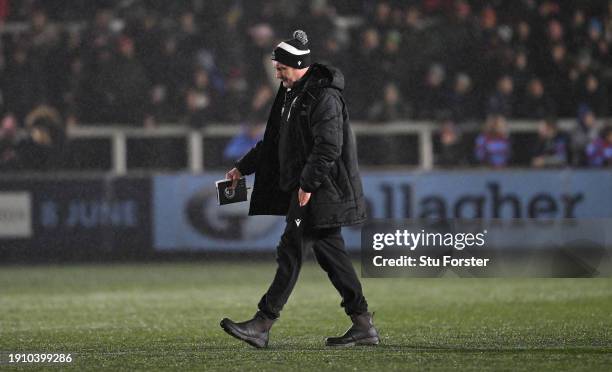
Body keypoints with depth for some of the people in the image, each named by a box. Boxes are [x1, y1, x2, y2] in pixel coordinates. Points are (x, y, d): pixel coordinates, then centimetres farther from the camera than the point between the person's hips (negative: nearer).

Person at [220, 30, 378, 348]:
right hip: (307, 189, 10)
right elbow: (274, 141, 25)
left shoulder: (324, 97, -15)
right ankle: (363, 326, 13)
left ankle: (262, 326, -11)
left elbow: (328, 146, -22)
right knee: (330, 254, 10)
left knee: (291, 252, -10)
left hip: (320, 190, -10)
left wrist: (307, 184, -22)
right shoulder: (292, 94, 16)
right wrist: (243, 167, 23)